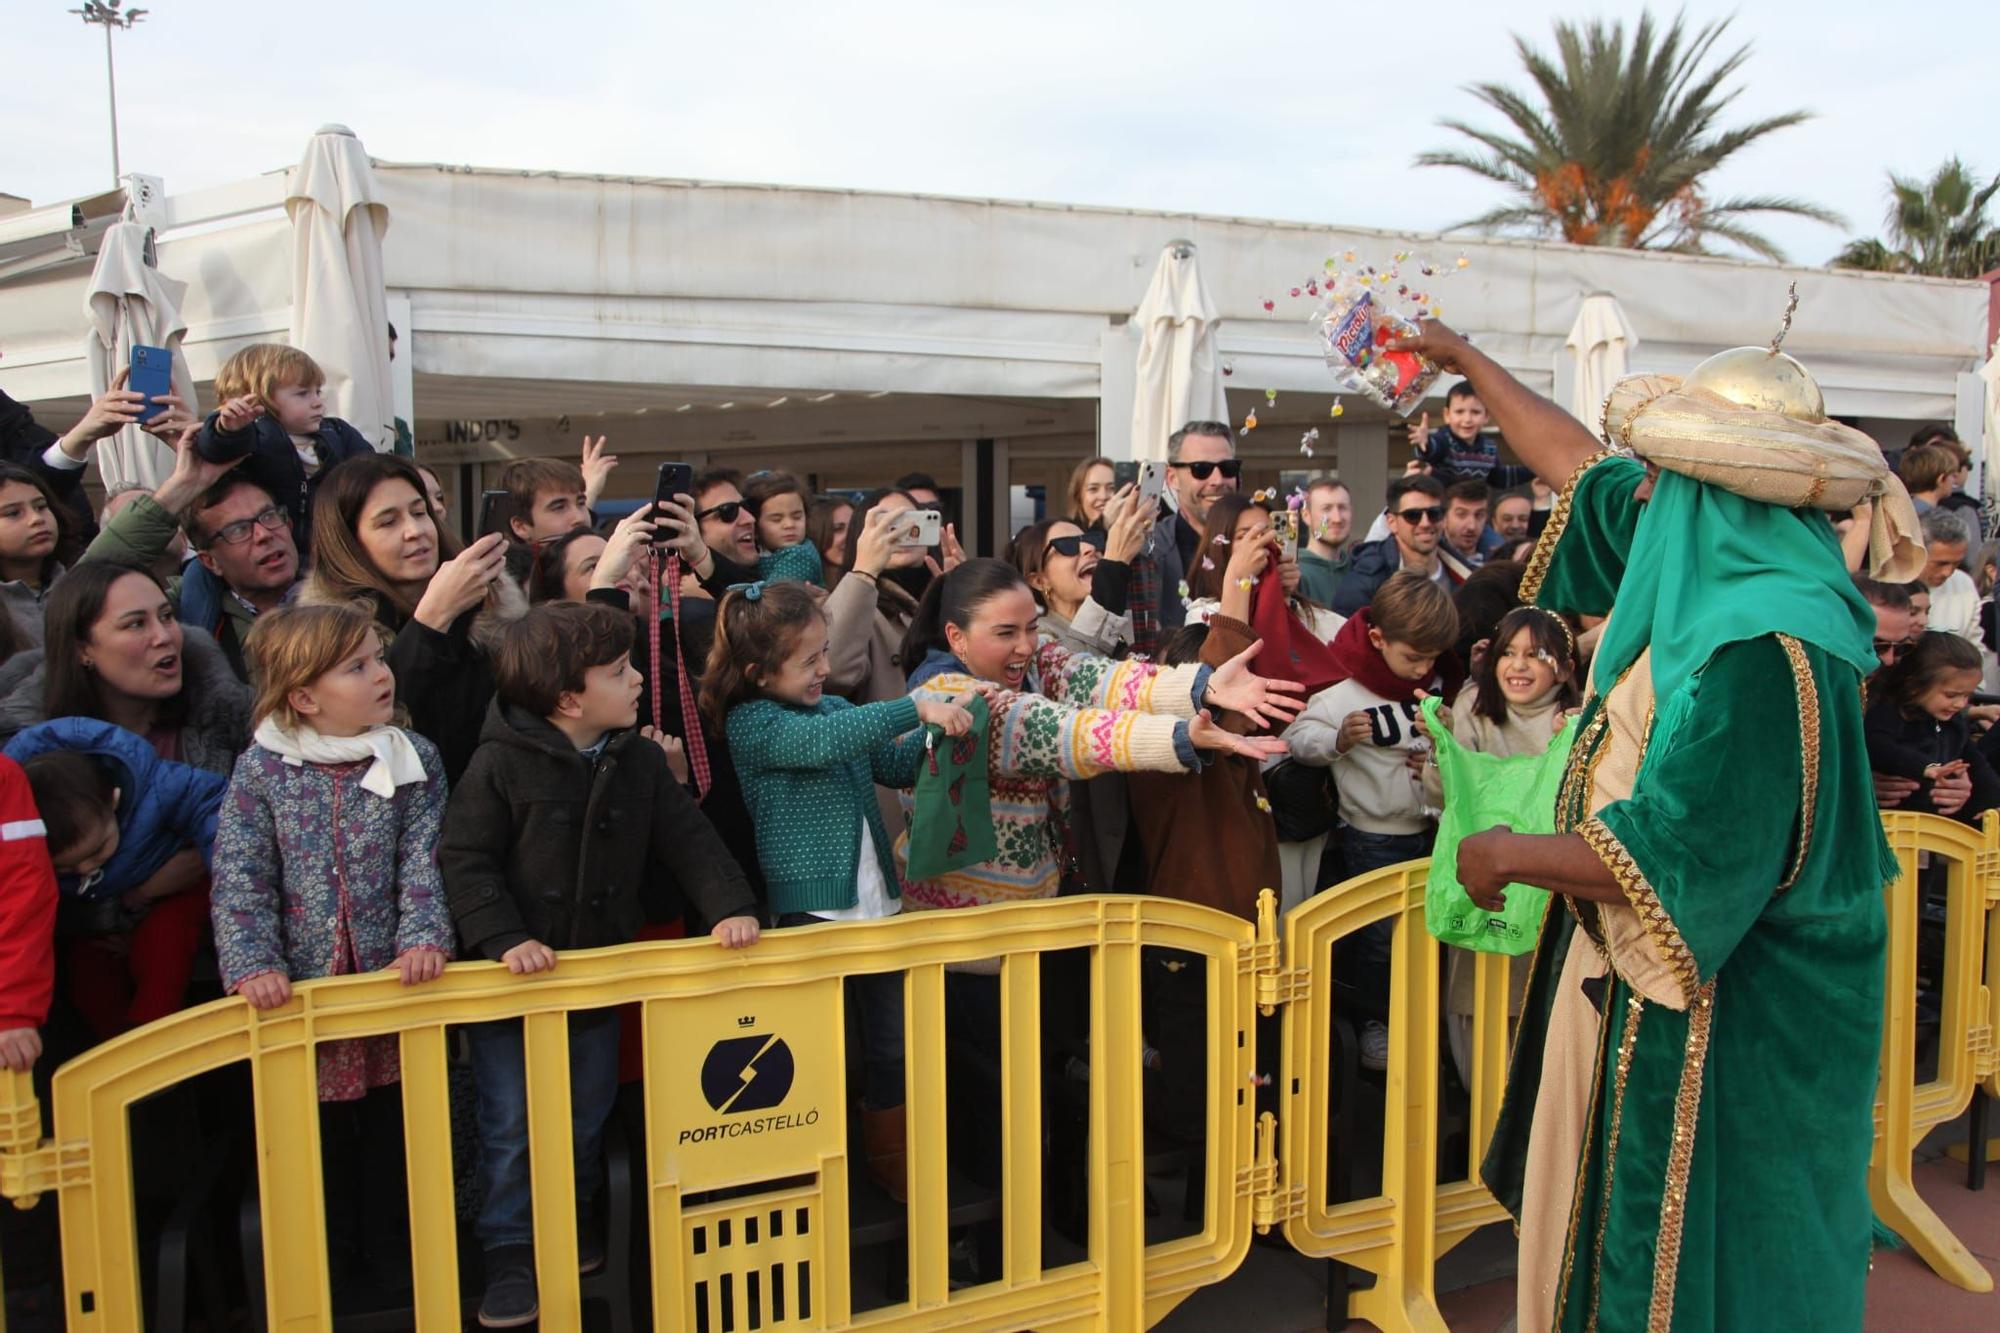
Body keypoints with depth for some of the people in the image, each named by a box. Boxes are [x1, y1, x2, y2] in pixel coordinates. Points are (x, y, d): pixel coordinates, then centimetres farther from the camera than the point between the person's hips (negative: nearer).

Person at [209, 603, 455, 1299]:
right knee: (315, 1136, 13)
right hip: (302, 988, -1)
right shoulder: (260, 770, -5)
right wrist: (253, 964, -18)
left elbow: (424, 863, -7)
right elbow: (240, 878, -8)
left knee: (394, 1128, 13)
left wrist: (423, 938, -19)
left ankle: (396, 1257, 33)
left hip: (392, 980, 1)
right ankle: (325, 1264, 33)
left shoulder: (414, 760, -3)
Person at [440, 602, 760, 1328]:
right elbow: (464, 860, -16)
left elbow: (688, 839, -1)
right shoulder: (500, 763, -16)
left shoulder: (640, 761, -2)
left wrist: (730, 905, -14)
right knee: (510, 1127, 7)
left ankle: (569, 1223, 42)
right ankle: (511, 1255, 24)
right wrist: (504, 938, -26)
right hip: (513, 982, -4)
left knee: (585, 1117, 20)